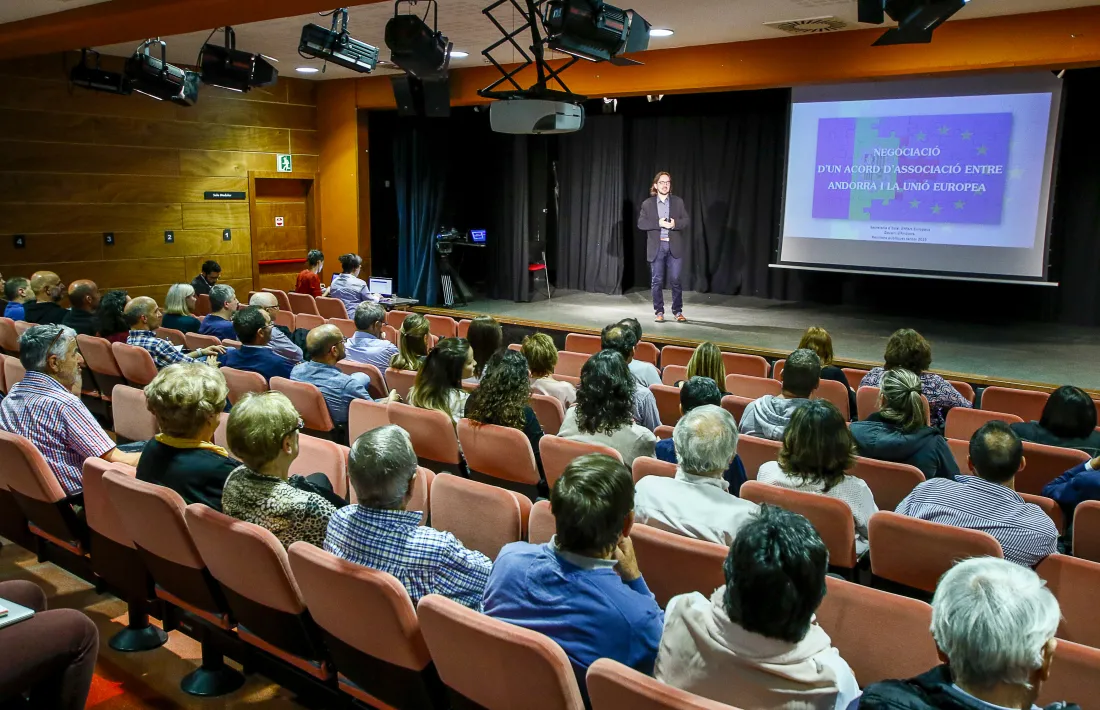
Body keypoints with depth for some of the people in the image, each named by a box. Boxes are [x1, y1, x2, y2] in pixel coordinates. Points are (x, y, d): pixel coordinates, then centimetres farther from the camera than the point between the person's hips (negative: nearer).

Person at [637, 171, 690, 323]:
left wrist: (675, 224, -17)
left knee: (675, 280, -1)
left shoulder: (678, 202, 8)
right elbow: (641, 223, -5)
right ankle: (659, 312, 12)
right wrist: (659, 223, -17)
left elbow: (687, 221, 3)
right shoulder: (647, 204, 5)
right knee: (657, 281, 3)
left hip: (674, 246, 0)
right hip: (656, 246, 0)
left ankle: (678, 311, 10)